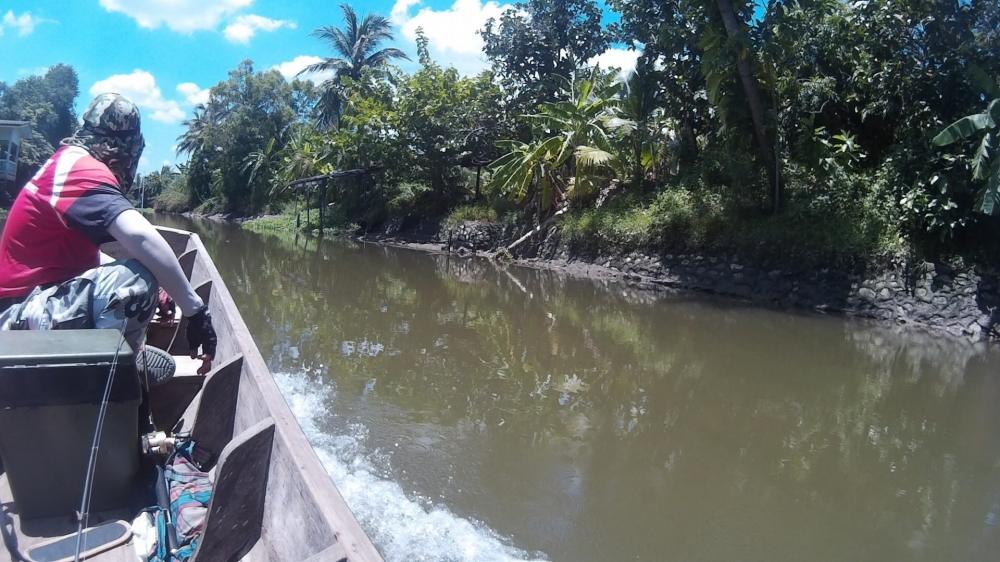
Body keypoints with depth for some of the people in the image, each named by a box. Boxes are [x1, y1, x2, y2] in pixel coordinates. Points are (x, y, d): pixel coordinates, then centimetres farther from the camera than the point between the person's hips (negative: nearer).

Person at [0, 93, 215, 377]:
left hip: (40, 294, 11)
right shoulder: (84, 169, -18)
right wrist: (195, 308, -32)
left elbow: (85, 251, 18)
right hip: (24, 315, -11)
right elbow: (141, 236, -35)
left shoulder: (68, 162, 13)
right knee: (137, 278, -30)